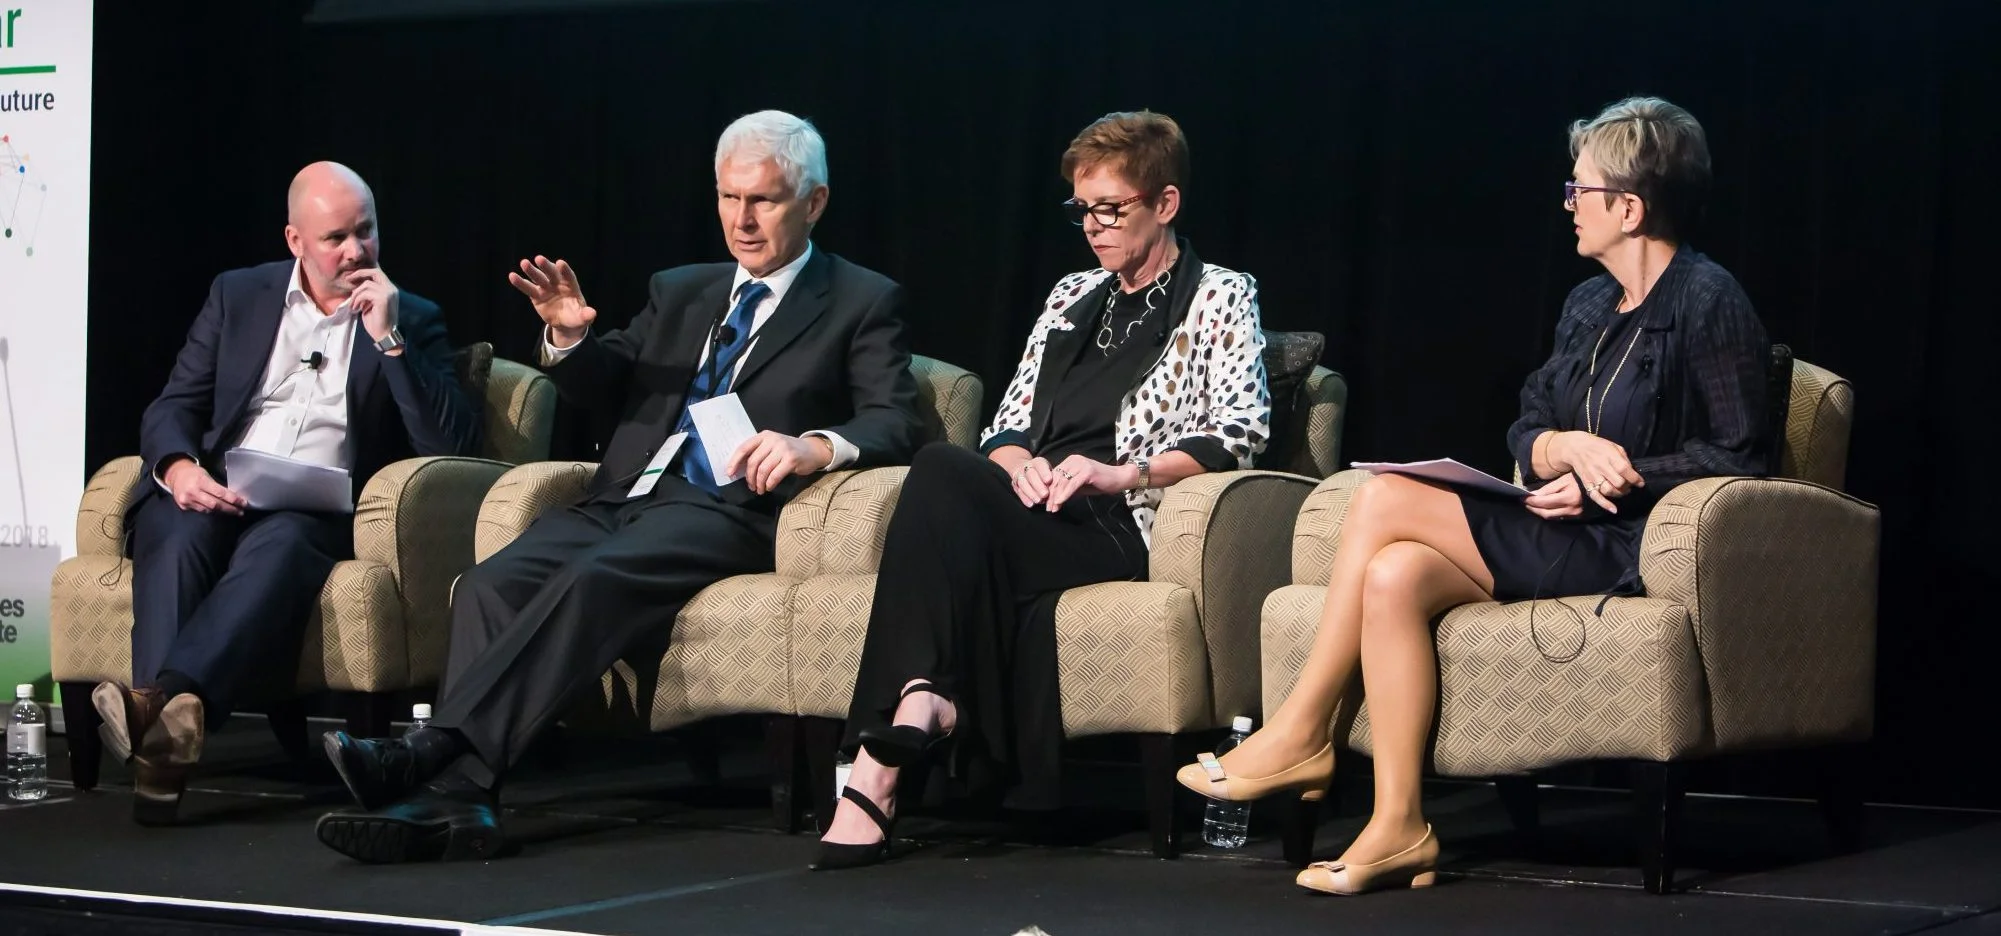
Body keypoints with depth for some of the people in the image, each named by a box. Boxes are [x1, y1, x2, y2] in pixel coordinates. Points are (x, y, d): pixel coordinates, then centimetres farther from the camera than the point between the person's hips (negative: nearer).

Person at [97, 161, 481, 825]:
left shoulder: (414, 321, 13)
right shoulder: (238, 296, 18)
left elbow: (452, 443, 0)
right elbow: (172, 409, 12)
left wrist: (388, 339, -9)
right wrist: (179, 467, -12)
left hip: (321, 512, -2)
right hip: (213, 495, 2)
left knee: (279, 544, -37)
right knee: (176, 537, -33)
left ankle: (167, 700, -58)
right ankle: (163, 721, -51)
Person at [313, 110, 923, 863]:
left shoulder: (863, 304, 11)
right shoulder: (680, 292, 28)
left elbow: (893, 424, -2)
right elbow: (606, 387, 22)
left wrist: (816, 446, -24)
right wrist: (568, 338, -1)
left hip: (728, 510, -5)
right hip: (628, 497, 6)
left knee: (593, 581, -34)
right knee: (491, 583, -24)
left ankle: (436, 749, -42)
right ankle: (453, 797, -36)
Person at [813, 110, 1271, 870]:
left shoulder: (1220, 297, 12)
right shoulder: (1073, 296, 28)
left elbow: (1242, 428, -4)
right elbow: (1009, 420, 22)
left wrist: (1124, 473, -16)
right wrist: (1019, 464, -3)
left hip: (1120, 528, -5)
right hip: (1036, 518, 5)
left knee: (943, 473, -32)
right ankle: (926, 700, -39)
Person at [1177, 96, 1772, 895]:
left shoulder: (1708, 303, -6)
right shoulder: (1588, 307, 18)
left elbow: (1739, 455, -11)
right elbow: (1525, 434, 14)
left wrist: (1614, 476, -16)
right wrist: (1567, 447, -10)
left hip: (1630, 551, -8)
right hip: (1562, 539, 8)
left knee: (1383, 502, -19)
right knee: (1395, 575, -20)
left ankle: (1298, 736, -10)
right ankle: (1397, 830, -22)